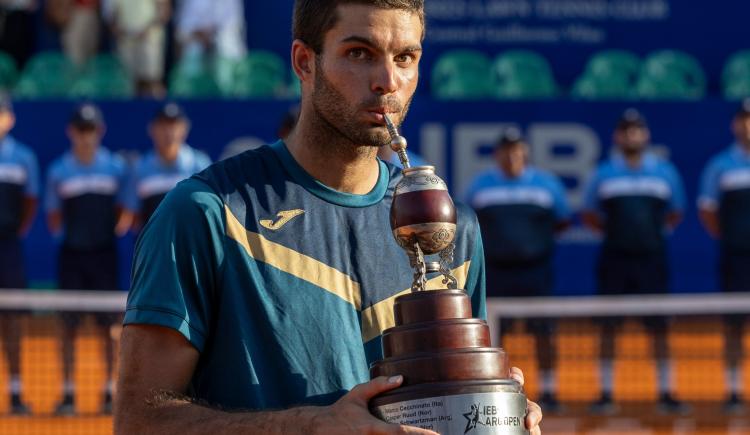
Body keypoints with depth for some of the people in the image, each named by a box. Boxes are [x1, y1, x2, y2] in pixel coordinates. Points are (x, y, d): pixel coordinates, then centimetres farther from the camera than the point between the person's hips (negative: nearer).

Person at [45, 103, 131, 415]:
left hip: (104, 252, 0)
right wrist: (58, 225, -9)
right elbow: (53, 218, 6)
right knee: (69, 325, 0)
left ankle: (109, 392, 8)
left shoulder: (116, 168, 2)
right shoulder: (59, 171, 3)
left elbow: (125, 211, 7)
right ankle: (68, 394, 5)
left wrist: (124, 222, -7)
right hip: (72, 253, 0)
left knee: (107, 325, 1)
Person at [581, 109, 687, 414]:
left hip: (652, 259, 0)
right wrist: (613, 229, 1)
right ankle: (605, 394, 8)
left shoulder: (664, 172, 6)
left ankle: (665, 393, 8)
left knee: (659, 326, 0)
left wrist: (656, 229, 2)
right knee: (608, 326, 1)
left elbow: (675, 214, 15)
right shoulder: (604, 174, 4)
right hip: (614, 258, 0)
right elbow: (589, 216, 12)